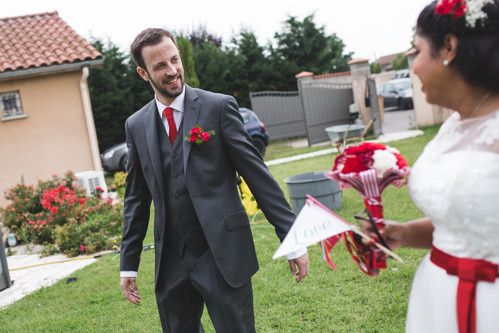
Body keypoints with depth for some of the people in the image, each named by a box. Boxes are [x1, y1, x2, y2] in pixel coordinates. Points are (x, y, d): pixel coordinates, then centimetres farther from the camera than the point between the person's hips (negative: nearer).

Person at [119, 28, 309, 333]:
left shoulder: (219, 107, -5)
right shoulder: (136, 125, 6)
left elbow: (257, 173, -6)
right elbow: (137, 198, 12)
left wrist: (292, 239, -9)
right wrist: (129, 263, 11)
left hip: (223, 254, -4)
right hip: (170, 262, 4)